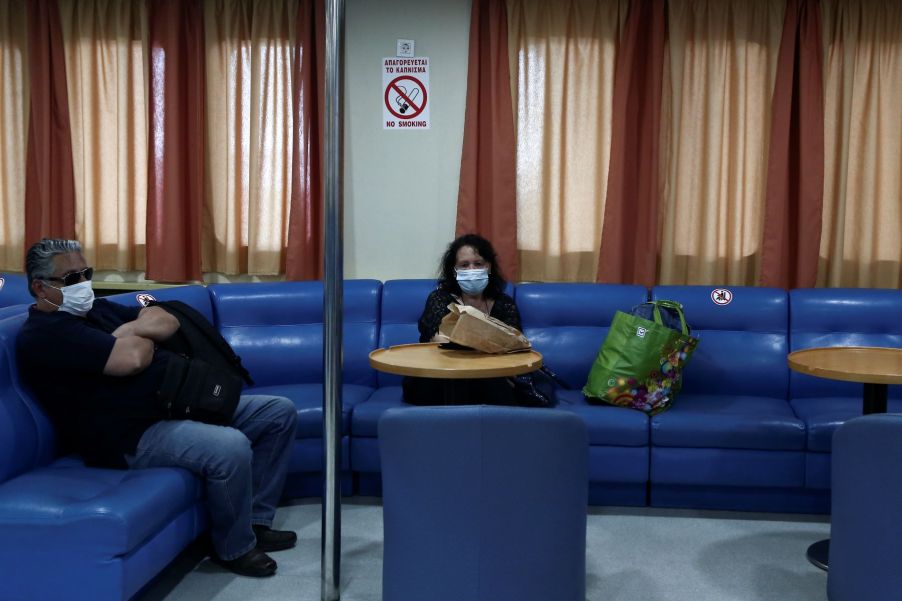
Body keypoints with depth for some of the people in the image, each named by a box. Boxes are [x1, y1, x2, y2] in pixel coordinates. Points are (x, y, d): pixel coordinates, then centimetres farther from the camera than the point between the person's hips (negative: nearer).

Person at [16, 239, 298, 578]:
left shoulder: (97, 309, 18)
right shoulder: (45, 334, -13)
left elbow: (167, 323, 8)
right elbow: (133, 358, -24)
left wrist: (129, 330, -10)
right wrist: (141, 336, -1)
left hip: (181, 403, 10)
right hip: (134, 435, -10)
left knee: (280, 413, 5)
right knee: (231, 448, -34)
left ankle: (256, 520, 10)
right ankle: (234, 547, -7)